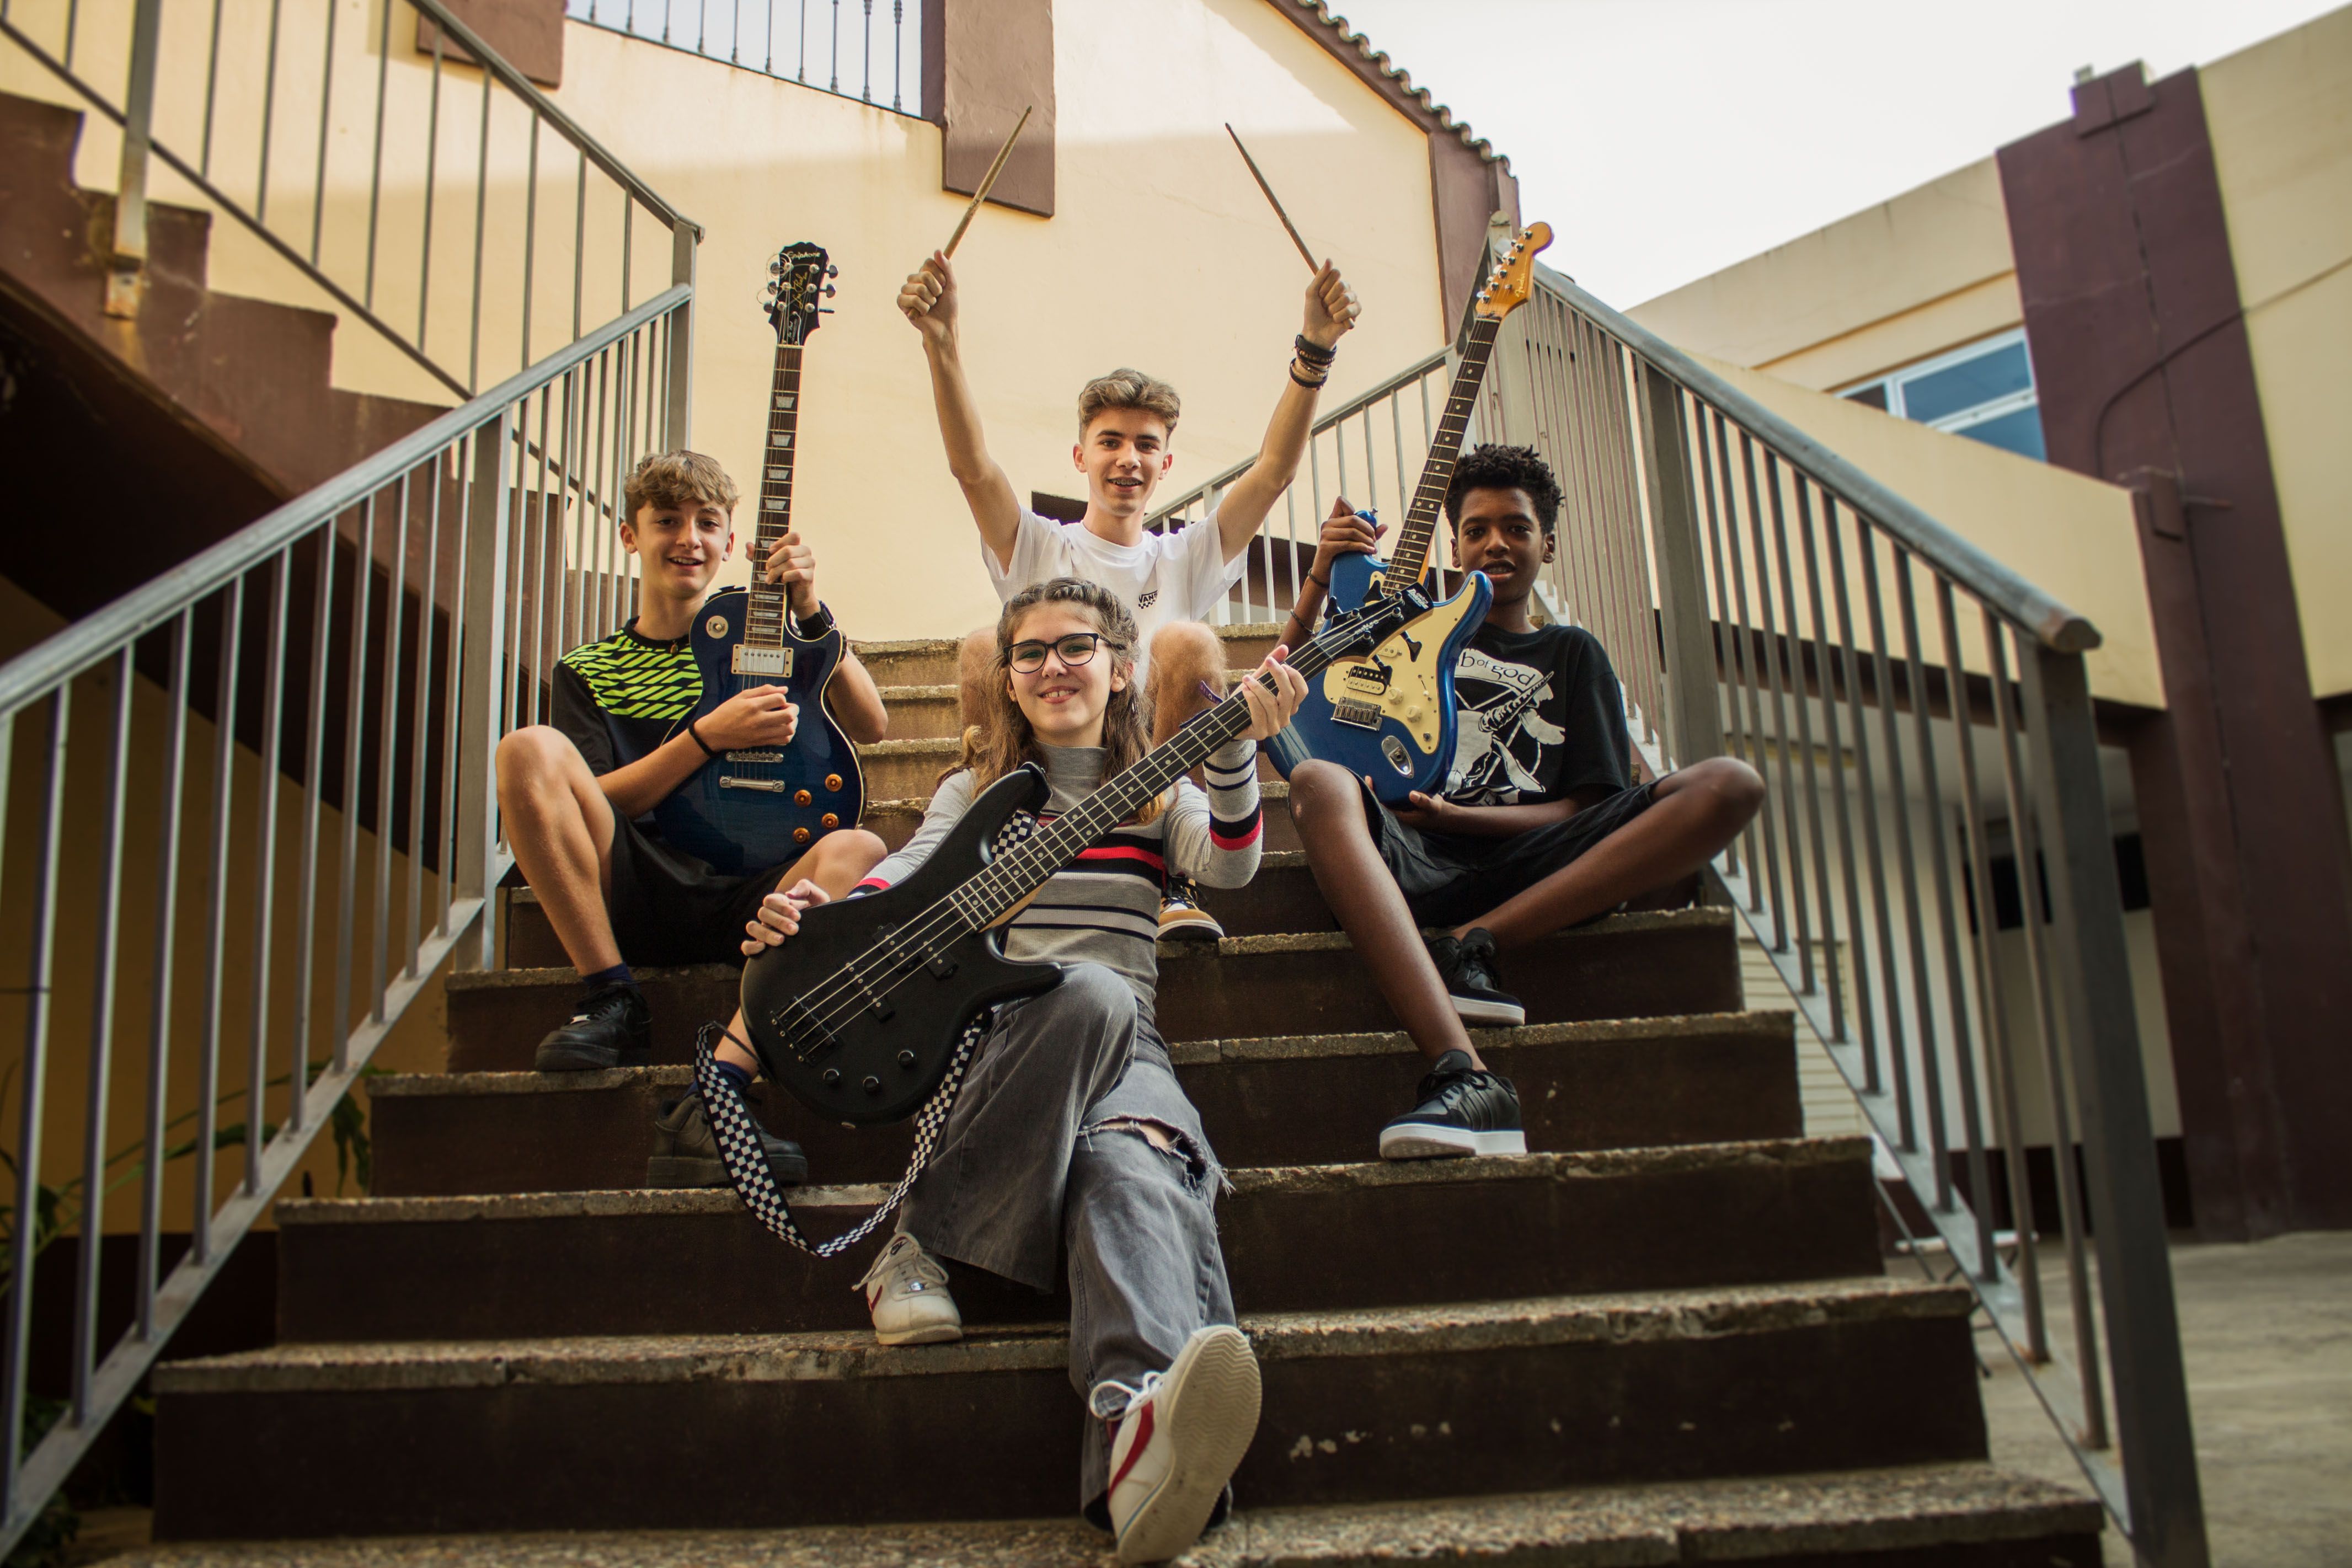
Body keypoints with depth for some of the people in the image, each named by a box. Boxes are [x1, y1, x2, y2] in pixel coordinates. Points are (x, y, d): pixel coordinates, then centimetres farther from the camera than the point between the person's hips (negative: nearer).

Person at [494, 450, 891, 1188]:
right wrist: (709, 736, -10)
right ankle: (612, 1001, -18)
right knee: (529, 750, -23)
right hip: (631, 895, 0)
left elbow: (869, 724, 5)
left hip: (750, 898, 0)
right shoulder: (587, 671, 18)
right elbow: (587, 806, 2)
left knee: (858, 851, -32)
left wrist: (809, 613, -4)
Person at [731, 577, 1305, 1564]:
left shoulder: (1157, 792, 22)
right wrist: (816, 913, -20)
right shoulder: (979, 791, 22)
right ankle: (924, 1243, -32)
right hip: (998, 1029, 0)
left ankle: (1137, 1440, -66)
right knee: (1092, 992, -37)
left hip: (1122, 1042, 0)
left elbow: (1229, 864, 0)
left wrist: (1236, 748, -18)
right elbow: (908, 874, 3)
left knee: (1132, 1159, -37)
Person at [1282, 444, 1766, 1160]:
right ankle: (1465, 1077, -52)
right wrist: (1321, 576, 5)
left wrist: (1454, 814, -6)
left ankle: (1471, 944, -30)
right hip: (1413, 858, 0)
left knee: (1731, 784, -20)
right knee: (1318, 782, -36)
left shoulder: (1571, 653, 25)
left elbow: (1586, 808, 11)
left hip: (1526, 867, 1)